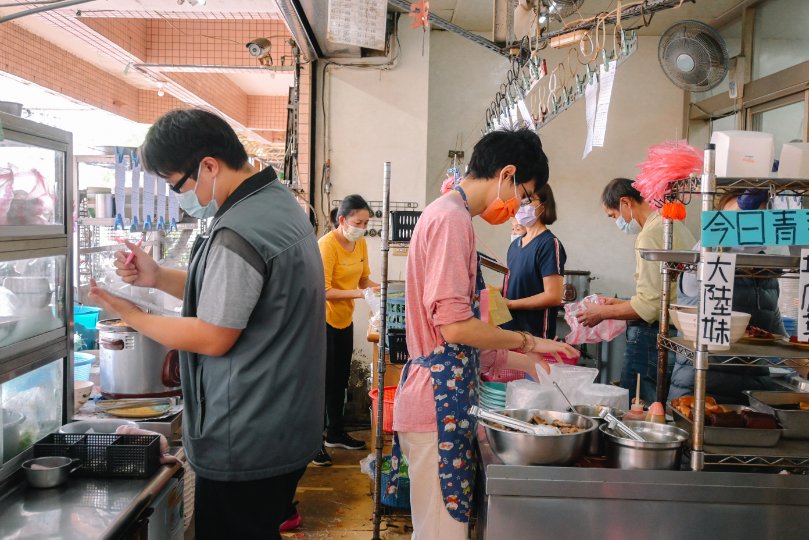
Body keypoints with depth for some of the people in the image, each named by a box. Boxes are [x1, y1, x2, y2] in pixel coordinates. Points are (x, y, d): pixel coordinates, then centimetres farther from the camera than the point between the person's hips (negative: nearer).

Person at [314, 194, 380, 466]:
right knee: (323, 380, -1)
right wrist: (358, 293, -30)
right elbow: (323, 291, -24)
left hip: (344, 320, 8)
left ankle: (336, 433, 32)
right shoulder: (327, 244, -20)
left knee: (340, 379, 17)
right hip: (323, 319, -8)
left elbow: (363, 279, 13)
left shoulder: (360, 243, 4)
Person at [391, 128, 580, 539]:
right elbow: (455, 325, -21)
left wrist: (519, 361, 18)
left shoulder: (447, 214, 17)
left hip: (443, 401, 10)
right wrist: (528, 341, -7)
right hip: (439, 404, -10)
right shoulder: (452, 218, -15)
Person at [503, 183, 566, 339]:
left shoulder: (549, 244, -12)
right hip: (509, 328, 7)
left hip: (535, 334, -7)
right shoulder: (515, 244, 13)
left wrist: (510, 303, -16)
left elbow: (553, 296, -18)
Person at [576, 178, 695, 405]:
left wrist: (602, 313, -6)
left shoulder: (650, 235, -15)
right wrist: (623, 304, 20)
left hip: (652, 335, -10)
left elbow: (648, 306, -19)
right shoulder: (675, 225, 15)